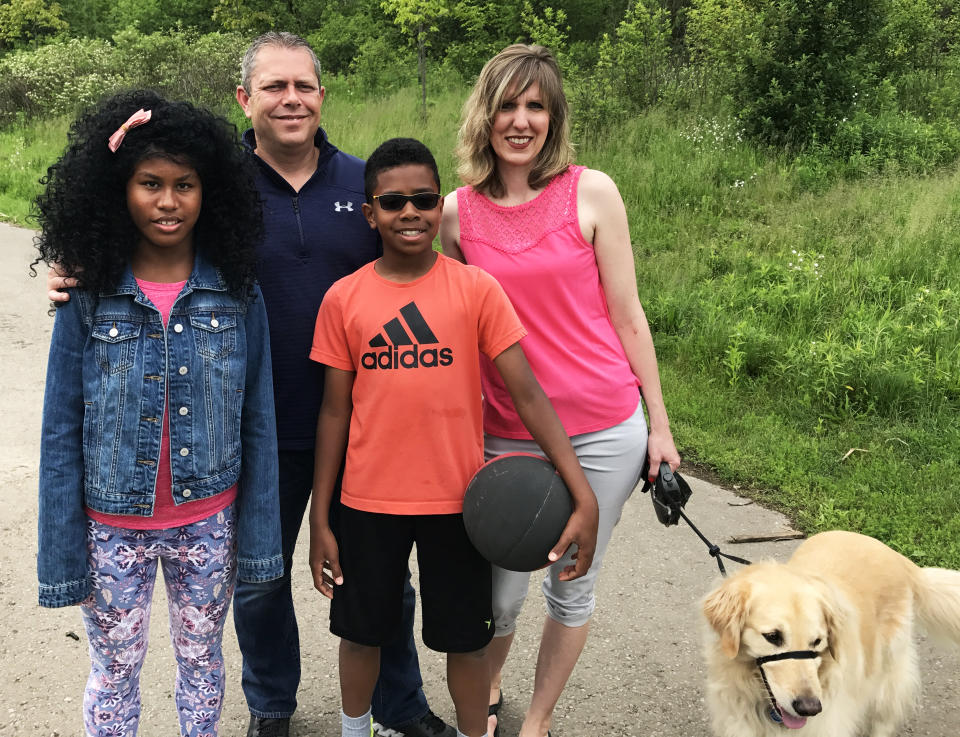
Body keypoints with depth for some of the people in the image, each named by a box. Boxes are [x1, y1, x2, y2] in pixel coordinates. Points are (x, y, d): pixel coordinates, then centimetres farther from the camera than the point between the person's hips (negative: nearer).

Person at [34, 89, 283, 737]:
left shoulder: (237, 292, -5)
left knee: (202, 659, 17)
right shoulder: (89, 297, -7)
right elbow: (61, 431, -3)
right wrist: (63, 553, -4)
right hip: (114, 524, 0)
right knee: (115, 668, 15)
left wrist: (256, 538, -1)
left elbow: (257, 421, -1)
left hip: (209, 521, 1)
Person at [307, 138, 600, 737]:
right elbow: (334, 410, 2)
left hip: (458, 499, -1)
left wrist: (584, 494, -18)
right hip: (368, 501, 1)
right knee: (362, 632, 16)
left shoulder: (476, 288, -7)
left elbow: (527, 393, -10)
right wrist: (320, 520, 3)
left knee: (466, 638, 11)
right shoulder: (344, 299, -3)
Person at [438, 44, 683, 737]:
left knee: (573, 587, 12)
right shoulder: (458, 212, 2)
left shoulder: (591, 192, -4)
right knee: (498, 598, 8)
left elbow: (626, 317, 0)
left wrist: (660, 426, 2)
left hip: (603, 432, -1)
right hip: (504, 438, 1)